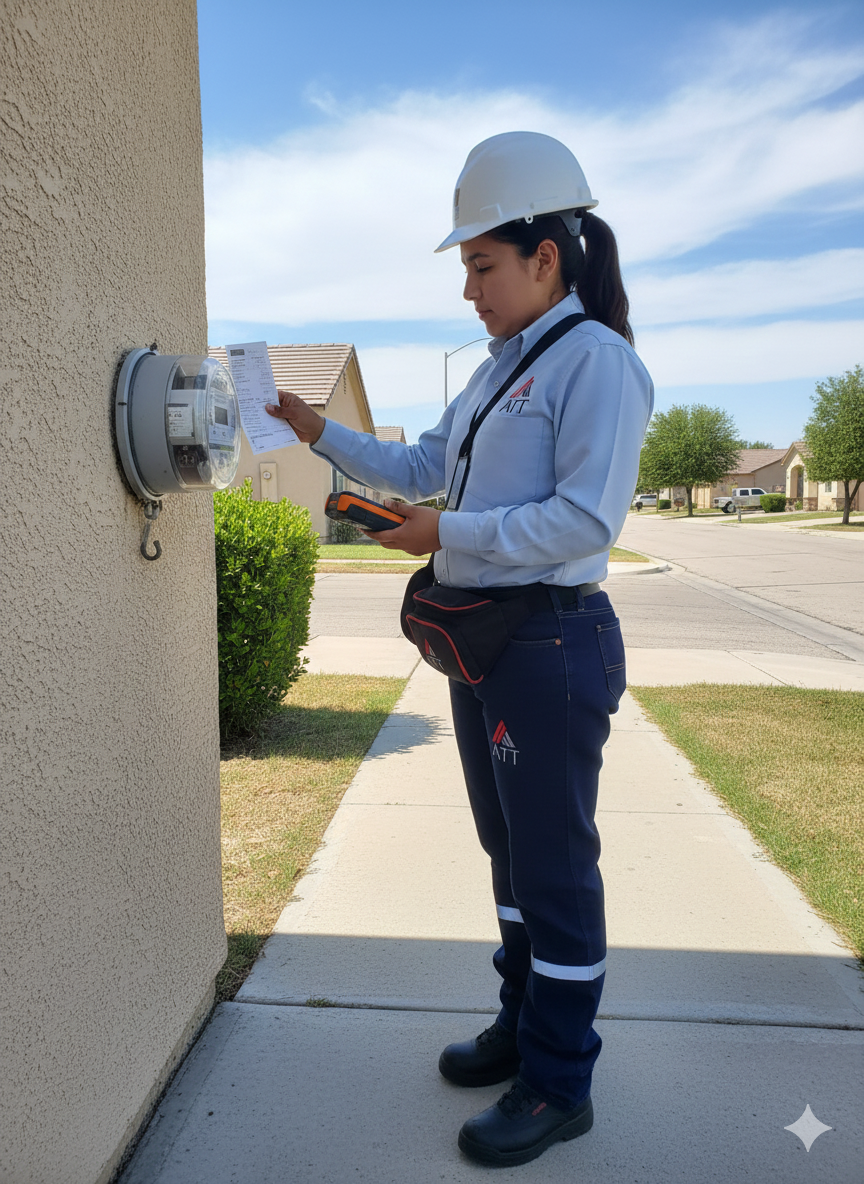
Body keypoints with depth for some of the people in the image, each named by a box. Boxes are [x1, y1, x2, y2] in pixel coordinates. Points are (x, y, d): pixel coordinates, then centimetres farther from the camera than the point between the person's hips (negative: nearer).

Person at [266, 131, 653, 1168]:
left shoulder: (596, 360, -11)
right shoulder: (500, 368, 16)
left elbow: (588, 518, -20)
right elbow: (422, 469, 19)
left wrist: (450, 532, -18)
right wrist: (317, 430, 12)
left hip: (552, 643, -9)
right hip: (480, 640, 9)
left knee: (554, 866, 3)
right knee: (509, 849, 19)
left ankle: (559, 1085, 23)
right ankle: (524, 1023, 39)